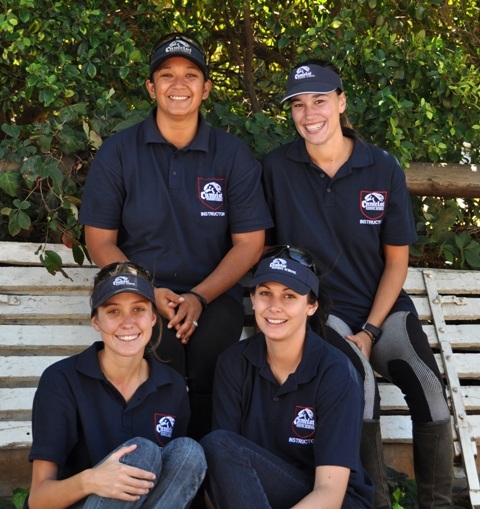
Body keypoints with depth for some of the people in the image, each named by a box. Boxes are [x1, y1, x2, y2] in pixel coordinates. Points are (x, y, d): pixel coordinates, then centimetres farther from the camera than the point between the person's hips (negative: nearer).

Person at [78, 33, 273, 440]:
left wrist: (199, 297, -12)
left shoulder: (234, 155, 5)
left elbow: (249, 242, 3)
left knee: (207, 356, -30)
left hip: (214, 294, 1)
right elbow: (100, 241, 5)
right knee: (162, 355, -32)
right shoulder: (117, 153, 4)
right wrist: (149, 293, -11)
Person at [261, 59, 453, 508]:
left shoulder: (383, 168, 0)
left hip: (382, 307, 2)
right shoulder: (277, 167, -2)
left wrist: (370, 330, -7)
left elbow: (397, 261, 5)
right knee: (359, 377, -33)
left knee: (428, 387, -25)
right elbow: (266, 246, 4)